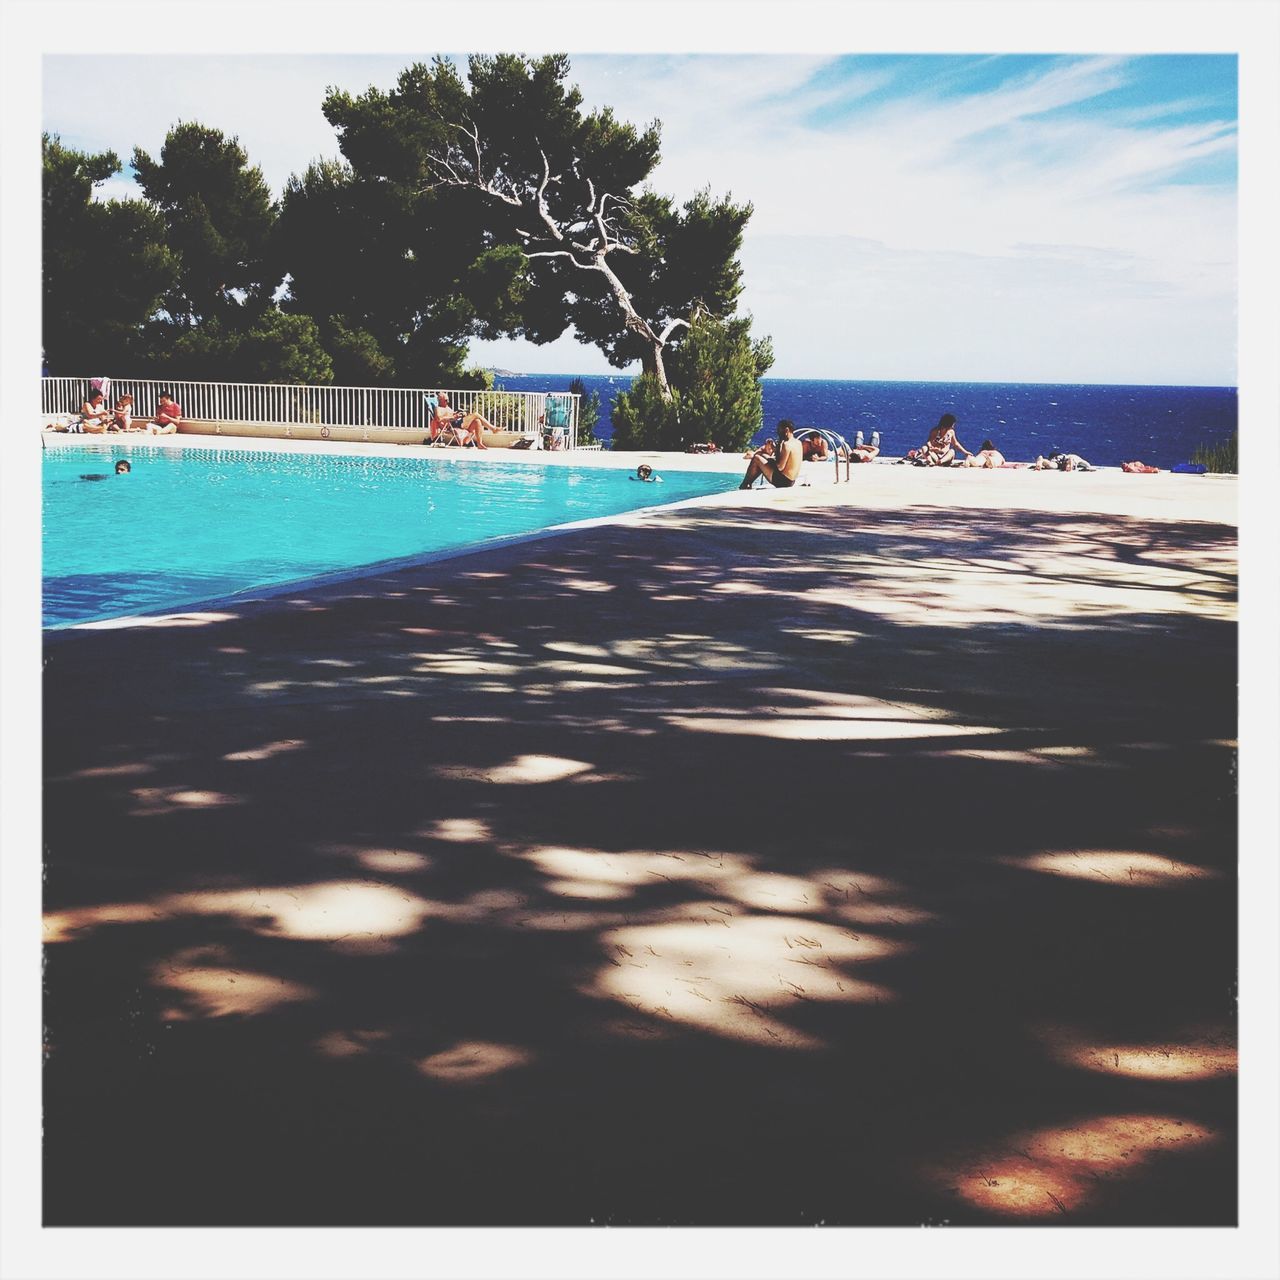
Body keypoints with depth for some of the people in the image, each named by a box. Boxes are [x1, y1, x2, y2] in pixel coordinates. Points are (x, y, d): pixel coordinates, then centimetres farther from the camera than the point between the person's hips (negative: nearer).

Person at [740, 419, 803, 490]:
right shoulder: (798, 443, 10)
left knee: (756, 458, 1)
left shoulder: (787, 445, -19)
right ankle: (748, 484, 22)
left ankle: (744, 486, 12)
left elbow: (780, 467, -22)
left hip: (782, 481, -10)